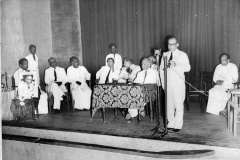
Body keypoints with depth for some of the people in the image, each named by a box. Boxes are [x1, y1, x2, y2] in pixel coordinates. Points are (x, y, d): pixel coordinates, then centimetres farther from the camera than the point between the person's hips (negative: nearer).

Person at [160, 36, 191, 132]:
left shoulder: (183, 55, 4)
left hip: (178, 83, -3)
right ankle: (170, 124, 14)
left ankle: (178, 125, 2)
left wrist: (176, 65, -20)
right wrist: (163, 82, 6)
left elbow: (188, 68, -6)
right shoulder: (165, 55, 14)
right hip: (168, 83, 3)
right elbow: (161, 68, 14)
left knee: (179, 104, -5)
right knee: (169, 104, 5)